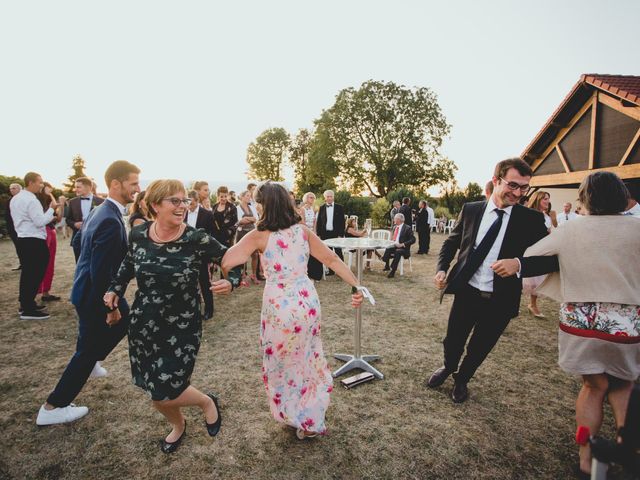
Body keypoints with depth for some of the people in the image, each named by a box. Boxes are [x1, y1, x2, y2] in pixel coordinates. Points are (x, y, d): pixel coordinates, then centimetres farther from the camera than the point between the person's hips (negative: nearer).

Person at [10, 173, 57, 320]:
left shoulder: (15, 199, 14)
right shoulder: (31, 200, -17)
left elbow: (27, 219, 19)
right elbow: (40, 222, -21)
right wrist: (51, 208, -12)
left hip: (22, 240, 10)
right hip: (34, 242, -10)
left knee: (27, 273, 16)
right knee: (35, 274, -5)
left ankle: (25, 304, 25)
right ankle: (28, 309, -1)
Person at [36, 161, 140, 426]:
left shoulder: (100, 210, 3)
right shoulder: (110, 221, -29)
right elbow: (100, 271, -29)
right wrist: (109, 306, -20)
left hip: (89, 288, 10)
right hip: (95, 295, -10)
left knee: (124, 320, 27)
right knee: (88, 349, 7)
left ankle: (89, 361, 45)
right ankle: (52, 408, 23)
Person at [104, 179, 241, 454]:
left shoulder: (197, 240, -17)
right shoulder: (138, 235, -5)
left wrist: (230, 282, -28)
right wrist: (115, 289, 5)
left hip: (182, 328, -4)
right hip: (144, 325, 4)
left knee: (164, 393, -4)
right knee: (153, 389, 16)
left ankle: (207, 402, 29)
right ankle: (178, 425, 48)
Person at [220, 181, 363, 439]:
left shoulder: (259, 236, -13)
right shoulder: (303, 231, -1)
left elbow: (225, 262, -15)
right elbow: (331, 258, -1)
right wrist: (355, 285, 3)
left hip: (279, 307, -4)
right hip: (307, 302, 5)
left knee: (283, 364, 21)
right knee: (307, 359, 24)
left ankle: (296, 417, 42)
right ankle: (311, 419, 42)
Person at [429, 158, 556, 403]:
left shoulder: (531, 219, -8)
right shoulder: (471, 210, -3)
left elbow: (550, 258, -10)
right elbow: (451, 242, 8)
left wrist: (519, 263, -29)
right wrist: (442, 269, -6)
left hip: (500, 300, 0)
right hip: (466, 292, 1)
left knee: (479, 348, 19)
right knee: (453, 341, 17)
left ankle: (462, 379, 50)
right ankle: (448, 367, 52)